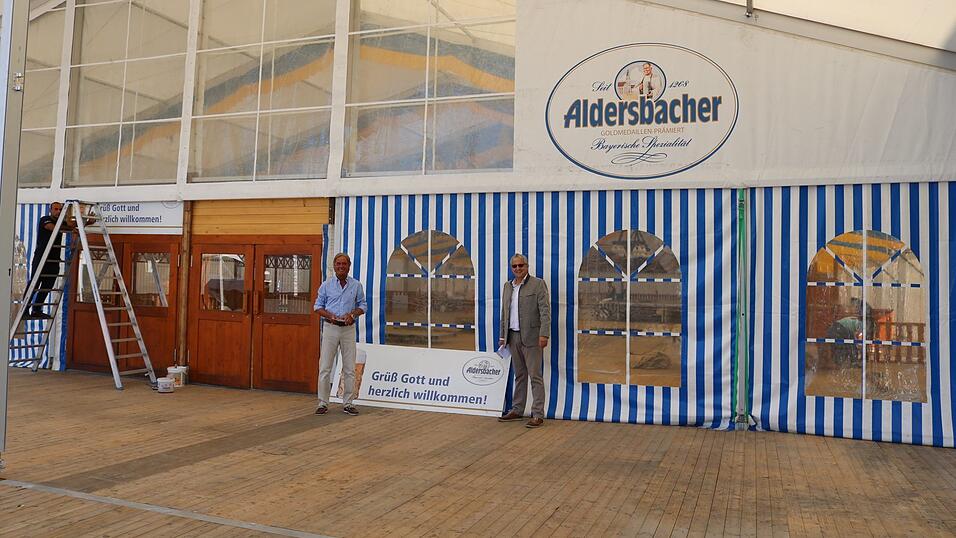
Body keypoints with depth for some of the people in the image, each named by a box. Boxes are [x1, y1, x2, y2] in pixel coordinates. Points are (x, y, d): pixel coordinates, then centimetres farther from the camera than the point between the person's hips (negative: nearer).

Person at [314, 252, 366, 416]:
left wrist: (352, 314, -11)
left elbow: (363, 305, 9)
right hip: (330, 328, 0)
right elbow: (318, 306, 7)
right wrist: (329, 315, -12)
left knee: (349, 368, 3)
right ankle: (323, 403, 6)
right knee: (325, 367, -2)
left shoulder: (356, 285, 5)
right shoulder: (326, 285, 5)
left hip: (348, 329, 1)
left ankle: (348, 403, 12)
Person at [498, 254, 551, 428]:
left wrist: (544, 334, -19)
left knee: (535, 376, -4)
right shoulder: (507, 286, 14)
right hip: (513, 337, 6)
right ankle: (517, 411, 21)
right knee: (519, 375, 14)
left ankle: (538, 415, -1)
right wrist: (503, 336, 16)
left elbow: (545, 311, -11)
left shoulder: (538, 284, -5)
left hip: (531, 337, -6)